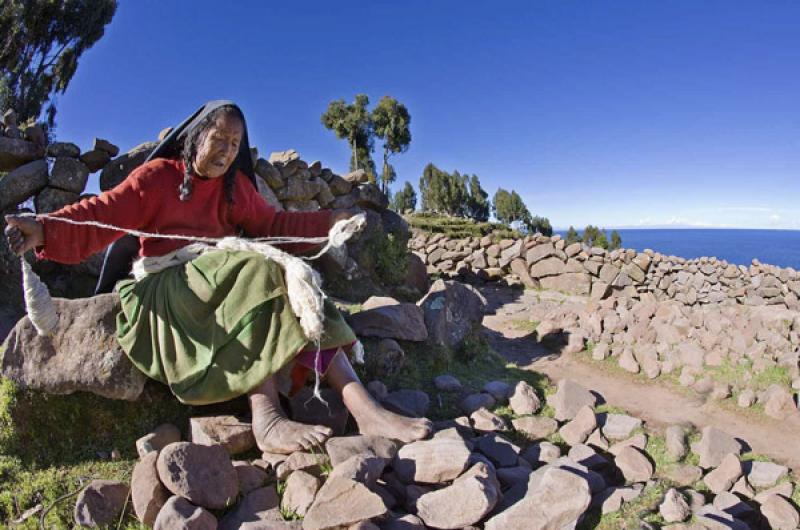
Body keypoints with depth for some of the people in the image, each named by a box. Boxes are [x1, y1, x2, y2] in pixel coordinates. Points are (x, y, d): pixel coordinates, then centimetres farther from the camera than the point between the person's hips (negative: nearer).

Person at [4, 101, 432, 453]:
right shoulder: (158, 175, 6)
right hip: (165, 290, -4)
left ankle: (362, 407, -35)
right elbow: (103, 214, -5)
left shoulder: (235, 186, 19)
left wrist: (328, 222, 14)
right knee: (258, 272, -33)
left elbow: (273, 225, 20)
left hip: (222, 286, 5)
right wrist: (44, 230, -23)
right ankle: (266, 418, -42)